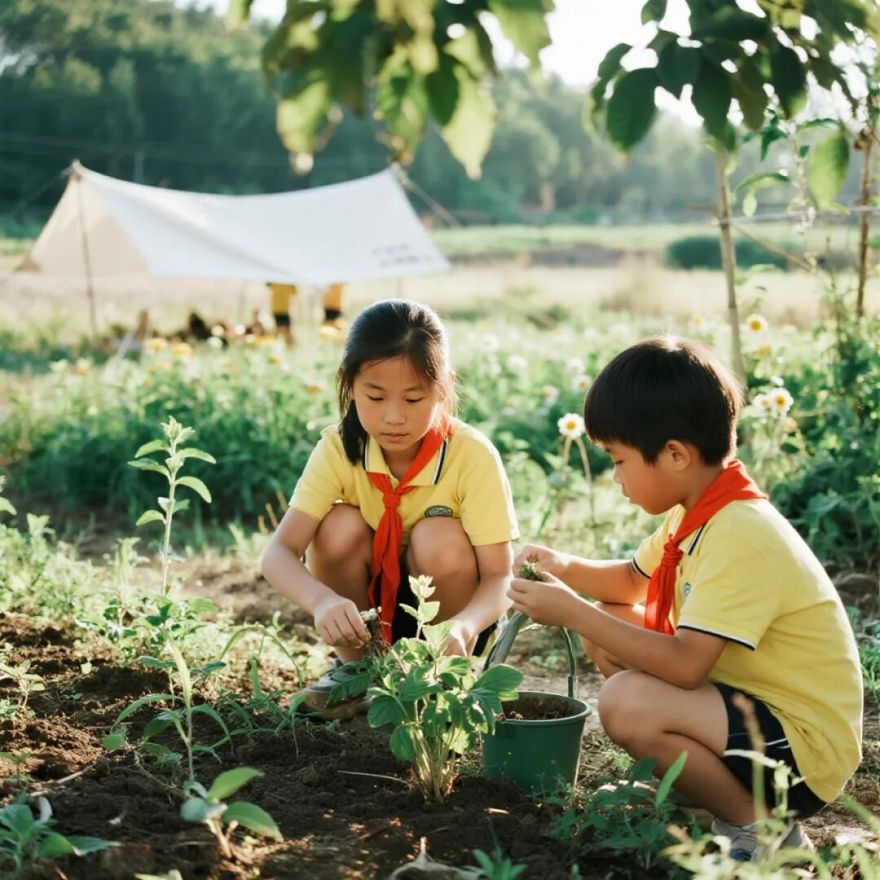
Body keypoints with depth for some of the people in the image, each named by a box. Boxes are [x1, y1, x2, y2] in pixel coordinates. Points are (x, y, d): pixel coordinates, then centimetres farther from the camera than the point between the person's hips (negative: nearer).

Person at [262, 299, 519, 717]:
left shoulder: (473, 455, -24)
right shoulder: (338, 449, -18)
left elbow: (500, 577, -25)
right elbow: (278, 553, -27)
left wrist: (465, 627, -48)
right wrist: (322, 600, -49)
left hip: (444, 607, -2)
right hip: (367, 610, 2)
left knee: (439, 539, -30)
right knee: (341, 526, -25)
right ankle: (354, 667, -1)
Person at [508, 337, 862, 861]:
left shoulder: (740, 533, -26)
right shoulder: (699, 512, 3)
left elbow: (685, 664, -34)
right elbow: (634, 580, 21)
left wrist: (572, 611, -26)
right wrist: (568, 569, 1)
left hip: (805, 748, -10)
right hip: (748, 697, 10)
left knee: (627, 702, -30)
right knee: (608, 624, 8)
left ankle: (760, 826, -8)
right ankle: (712, 777, 12)